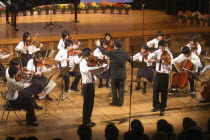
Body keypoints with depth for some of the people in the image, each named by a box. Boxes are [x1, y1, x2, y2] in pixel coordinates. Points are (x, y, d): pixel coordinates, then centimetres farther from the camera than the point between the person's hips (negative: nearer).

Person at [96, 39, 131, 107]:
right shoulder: (125, 53, -7)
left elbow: (104, 52, 3)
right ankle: (120, 103, 14)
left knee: (114, 89, 13)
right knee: (121, 89, 9)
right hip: (122, 74, 2)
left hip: (114, 74, -2)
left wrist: (98, 45, 20)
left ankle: (115, 102, 20)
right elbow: (130, 60, 10)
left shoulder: (111, 53, -14)